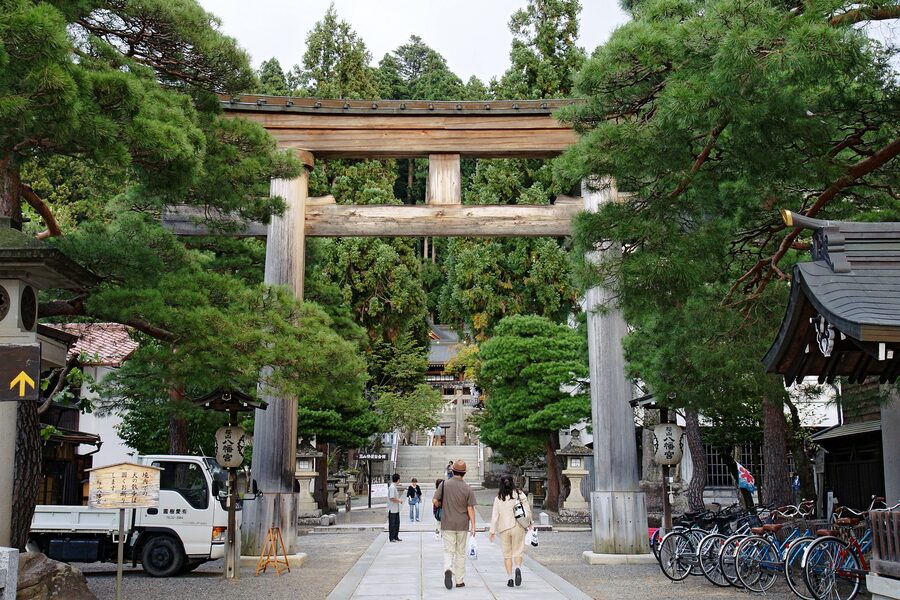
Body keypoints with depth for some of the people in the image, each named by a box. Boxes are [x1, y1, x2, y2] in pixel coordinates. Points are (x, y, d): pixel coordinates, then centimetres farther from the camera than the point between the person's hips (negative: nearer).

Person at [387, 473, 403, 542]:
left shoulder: (394, 487, 13)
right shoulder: (392, 487, -19)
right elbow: (391, 498, -24)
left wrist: (399, 500, 10)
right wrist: (399, 501, -14)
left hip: (396, 509, 10)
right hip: (392, 510, -10)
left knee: (397, 523, 14)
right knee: (392, 524, -1)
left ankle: (395, 537, 23)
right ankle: (391, 538, 6)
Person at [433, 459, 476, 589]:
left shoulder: (444, 484, -6)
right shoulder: (467, 488, -5)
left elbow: (435, 501, -7)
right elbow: (470, 509, -6)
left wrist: (441, 506, 15)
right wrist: (473, 526, -2)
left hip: (447, 524, -1)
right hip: (462, 525, 1)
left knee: (448, 551, 4)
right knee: (461, 553, 11)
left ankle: (448, 569, -26)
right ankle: (460, 581, 15)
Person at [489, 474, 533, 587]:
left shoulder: (498, 498, -2)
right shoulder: (519, 494, -2)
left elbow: (495, 515, -1)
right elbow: (527, 510, 0)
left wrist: (492, 531, 5)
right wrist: (529, 522, 16)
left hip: (504, 528, 0)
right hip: (518, 527, 0)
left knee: (507, 554, 10)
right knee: (518, 551, 7)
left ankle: (510, 578, 5)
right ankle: (518, 568, -21)